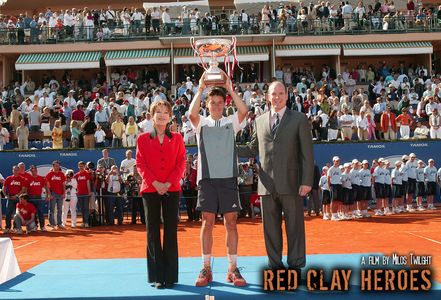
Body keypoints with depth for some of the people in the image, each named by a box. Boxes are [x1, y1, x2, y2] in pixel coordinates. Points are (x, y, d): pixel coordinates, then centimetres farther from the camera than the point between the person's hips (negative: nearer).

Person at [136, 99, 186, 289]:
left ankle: (170, 275, 7)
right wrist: (155, 183, -12)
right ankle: (156, 276, 6)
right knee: (153, 231, 1)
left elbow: (181, 163, 3)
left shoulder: (177, 138, 9)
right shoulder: (143, 138, 7)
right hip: (150, 189, 0)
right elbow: (140, 164, 1)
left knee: (171, 231, 1)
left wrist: (169, 183, -11)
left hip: (172, 189, 0)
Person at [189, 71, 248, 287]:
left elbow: (244, 111, -12)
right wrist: (200, 89, -16)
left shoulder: (231, 122, 9)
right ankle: (206, 269, 8)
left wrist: (230, 89, -13)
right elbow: (192, 113, -15)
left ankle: (233, 269, 7)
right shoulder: (201, 123, 8)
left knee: (231, 223, 2)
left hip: (228, 178, 1)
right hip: (207, 178, 0)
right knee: (207, 223, 2)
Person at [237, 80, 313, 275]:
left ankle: (295, 266, 12)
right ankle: (275, 265, 19)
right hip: (267, 184, 3)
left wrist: (307, 181, -9)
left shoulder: (299, 119, 2)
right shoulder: (259, 121, 13)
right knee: (270, 227, 9)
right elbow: (252, 149, 18)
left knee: (294, 226, 2)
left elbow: (307, 153, -2)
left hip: (291, 183, -3)